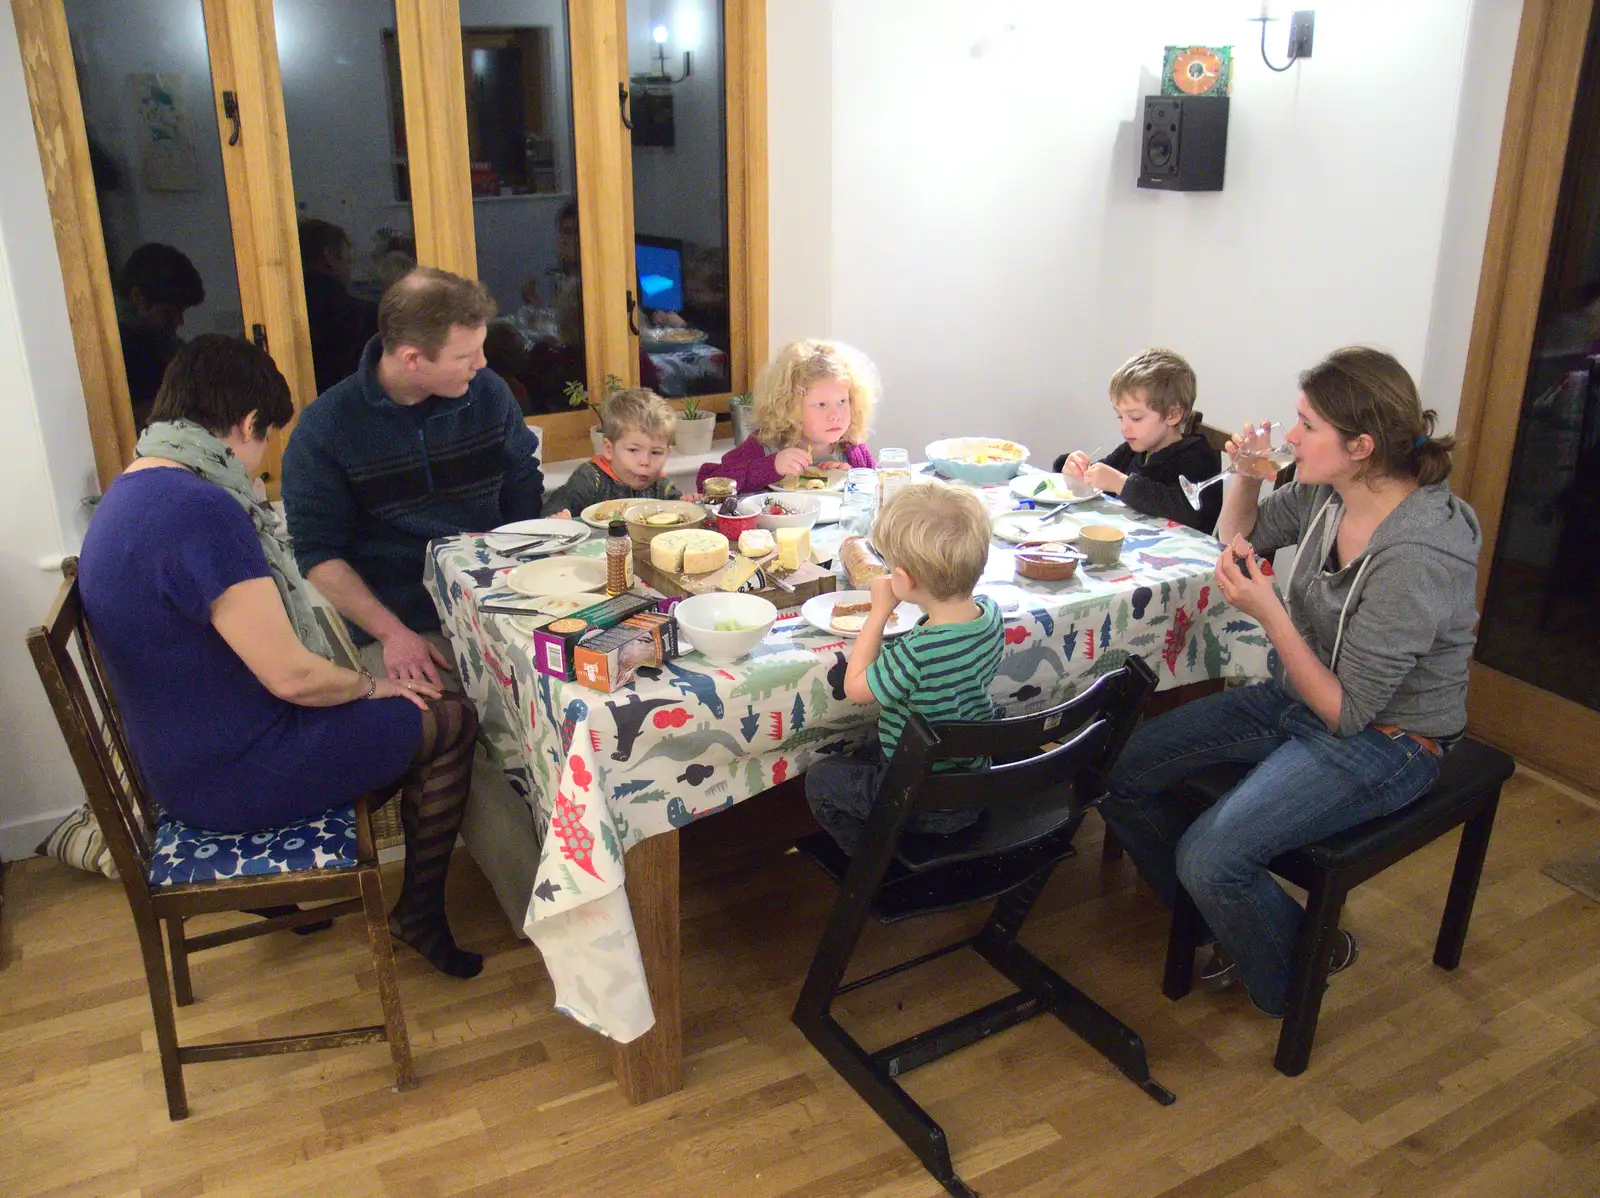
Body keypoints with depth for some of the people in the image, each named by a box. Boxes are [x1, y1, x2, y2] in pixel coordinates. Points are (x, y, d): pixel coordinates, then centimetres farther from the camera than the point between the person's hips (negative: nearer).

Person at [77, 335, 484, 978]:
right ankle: (419, 915, 19)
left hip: (182, 760, 10)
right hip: (231, 779, -10)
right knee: (451, 722, 3)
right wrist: (370, 684, -7)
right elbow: (290, 674, -27)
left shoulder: (128, 493, 5)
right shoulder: (202, 510, -28)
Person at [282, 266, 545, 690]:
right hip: (400, 625, -3)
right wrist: (393, 633, -14)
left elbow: (526, 490, 14)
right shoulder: (323, 428, -4)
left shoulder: (488, 393, 6)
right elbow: (318, 554, -2)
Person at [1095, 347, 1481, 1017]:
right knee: (1121, 769, -2)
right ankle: (1224, 921, 19)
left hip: (1382, 742, -8)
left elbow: (1347, 710, -23)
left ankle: (1294, 972, 10)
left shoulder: (1417, 558, -29)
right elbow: (1240, 536, 14)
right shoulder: (1327, 495, -7)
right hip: (1299, 700, 8)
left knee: (1209, 857, -24)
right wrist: (1246, 475, -5)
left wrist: (1268, 611, -28)